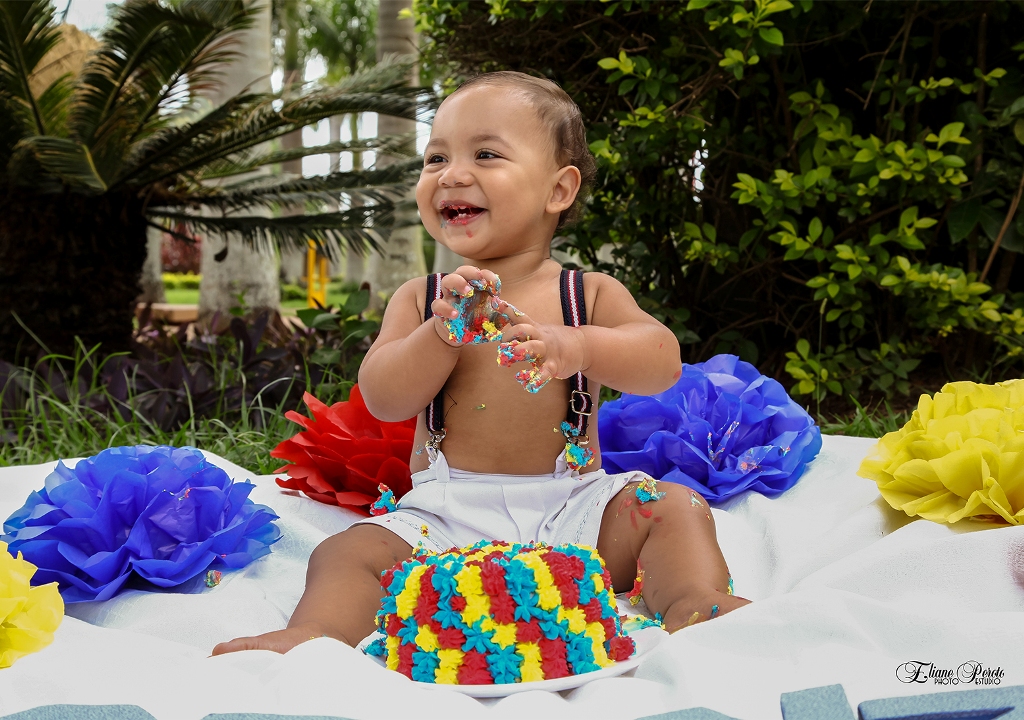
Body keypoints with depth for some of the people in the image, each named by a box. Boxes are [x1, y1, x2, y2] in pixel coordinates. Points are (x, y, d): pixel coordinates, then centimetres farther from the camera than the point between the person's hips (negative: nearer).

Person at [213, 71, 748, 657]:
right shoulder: (420, 299, 8)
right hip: (447, 515, 0)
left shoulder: (591, 294, 4)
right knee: (347, 553, -21)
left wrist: (577, 347, -32)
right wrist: (443, 333, -22)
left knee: (676, 507, -19)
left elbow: (663, 362, -11)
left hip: (570, 509, 0)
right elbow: (383, 400, -4)